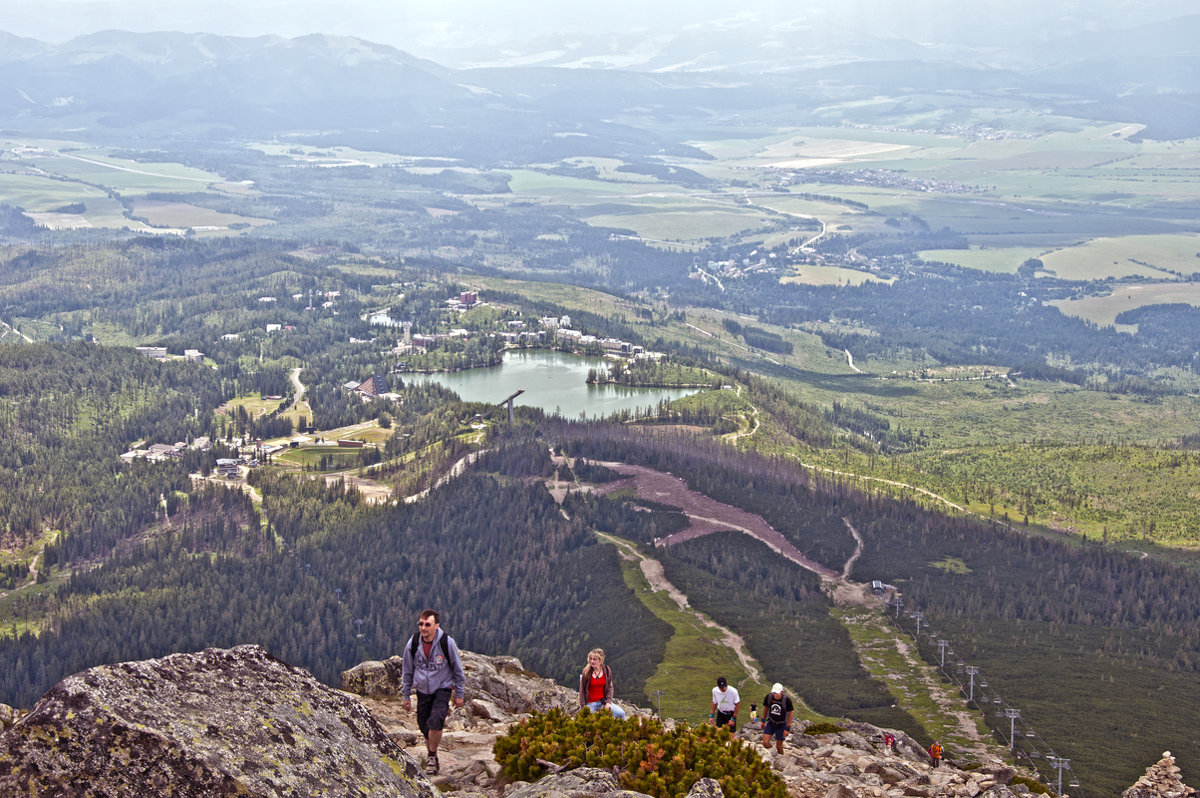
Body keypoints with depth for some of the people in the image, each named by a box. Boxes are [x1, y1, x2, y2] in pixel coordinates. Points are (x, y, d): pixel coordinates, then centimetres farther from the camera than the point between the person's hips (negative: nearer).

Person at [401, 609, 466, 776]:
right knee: (424, 726, 7)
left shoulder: (447, 642, -16)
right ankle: (432, 758, 30)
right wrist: (406, 696, 9)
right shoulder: (413, 643, -9)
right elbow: (407, 671, 6)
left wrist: (459, 694, 2)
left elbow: (457, 668, -2)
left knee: (435, 722, -22)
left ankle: (431, 755, 0)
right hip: (422, 690, 3)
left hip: (442, 688, -3)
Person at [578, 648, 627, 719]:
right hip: (590, 703, -2)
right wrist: (583, 707, -7)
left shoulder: (607, 670, -3)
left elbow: (610, 687, 4)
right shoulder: (586, 672, -9)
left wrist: (608, 702, -8)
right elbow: (582, 690, -4)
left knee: (621, 713, -15)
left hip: (603, 701, 2)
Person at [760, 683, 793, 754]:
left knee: (779, 746, 4)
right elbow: (765, 708, 5)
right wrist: (763, 721, 12)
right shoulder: (769, 697, -14)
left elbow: (790, 714, -11)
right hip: (770, 724, 3)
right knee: (765, 743, -8)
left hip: (781, 725, -3)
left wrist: (787, 729, -11)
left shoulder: (787, 700, -22)